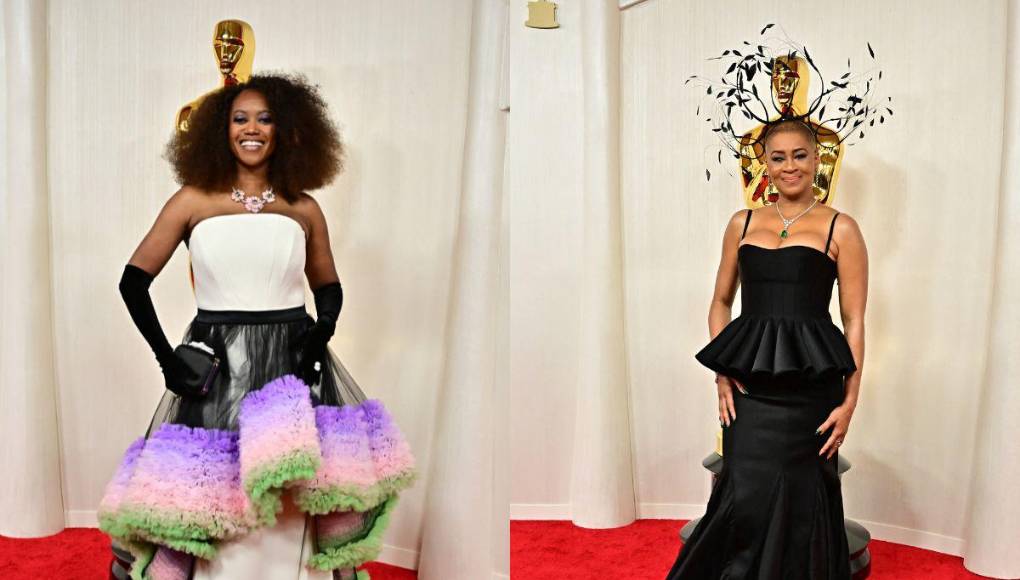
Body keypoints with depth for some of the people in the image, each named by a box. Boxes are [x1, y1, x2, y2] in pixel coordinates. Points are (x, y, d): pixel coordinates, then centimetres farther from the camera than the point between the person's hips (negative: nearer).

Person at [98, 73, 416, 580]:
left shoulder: (304, 209, 9)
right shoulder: (193, 201, 5)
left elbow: (327, 287, 20)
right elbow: (134, 279, 4)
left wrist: (322, 332, -1)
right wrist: (166, 357, -6)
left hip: (291, 367, 1)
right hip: (216, 371, -1)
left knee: (291, 523, -1)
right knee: (214, 513, 0)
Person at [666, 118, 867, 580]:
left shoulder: (840, 228, 2)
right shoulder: (743, 223, 11)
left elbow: (854, 321, 0)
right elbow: (721, 301, 15)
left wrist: (849, 401, -7)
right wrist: (722, 373, 2)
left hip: (809, 381, -2)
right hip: (749, 381, 2)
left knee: (798, 502, 5)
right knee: (747, 498, -1)